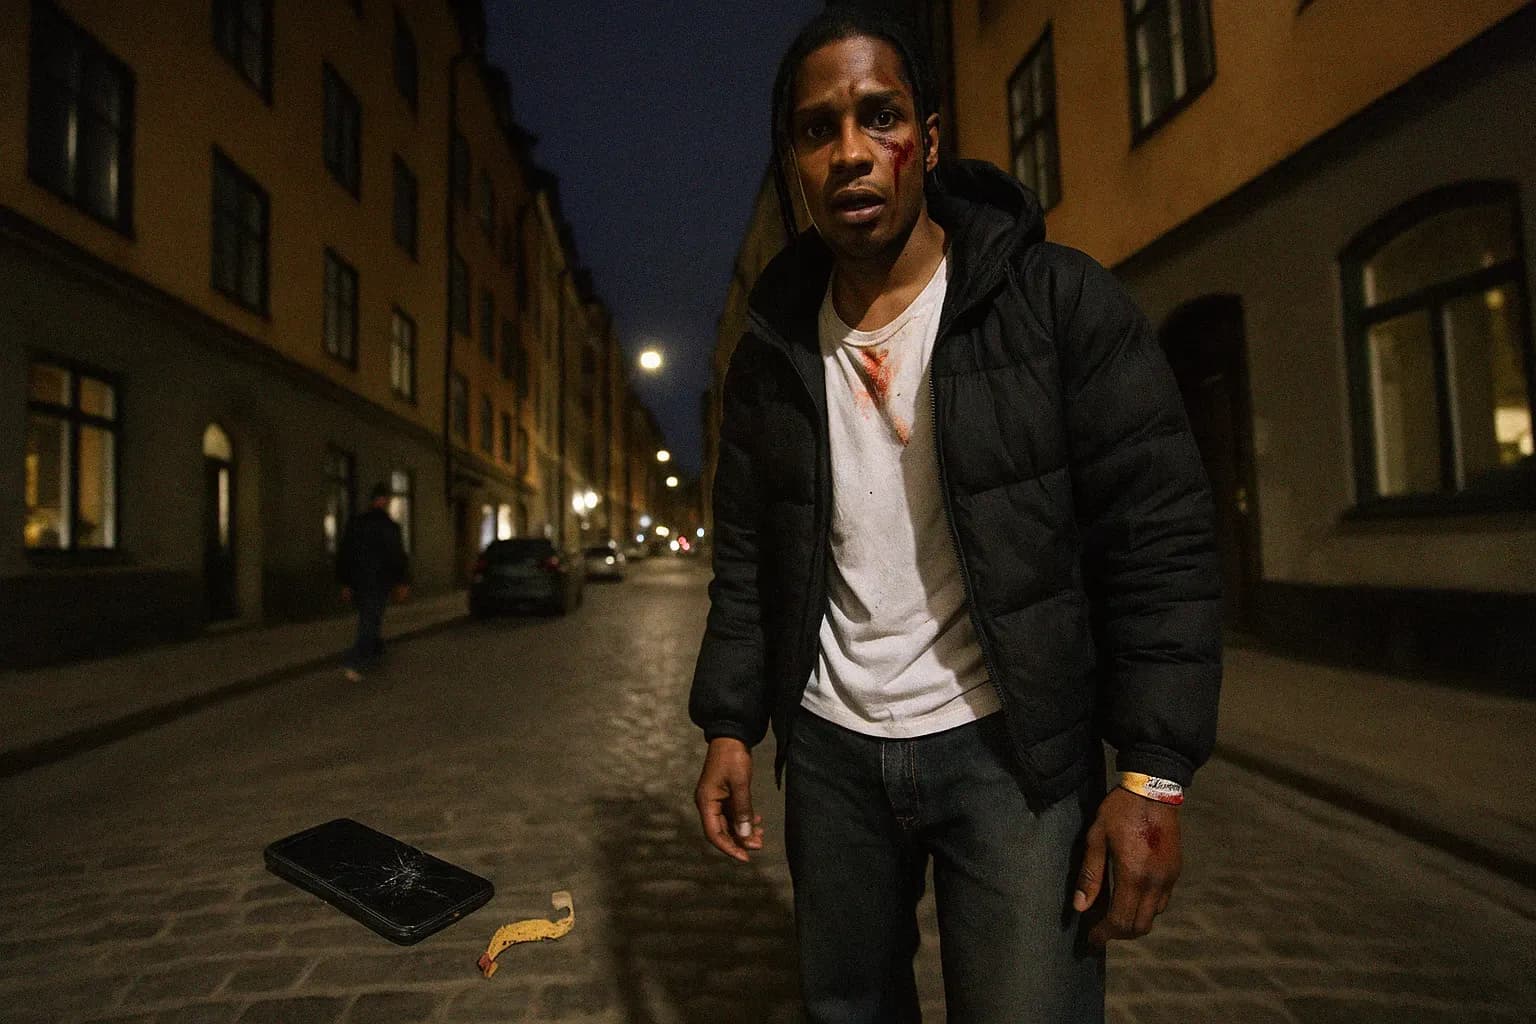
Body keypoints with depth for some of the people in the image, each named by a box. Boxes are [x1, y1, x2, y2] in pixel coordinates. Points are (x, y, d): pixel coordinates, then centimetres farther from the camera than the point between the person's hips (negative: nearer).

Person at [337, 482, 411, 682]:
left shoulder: (355, 524, 8)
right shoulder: (389, 526, -11)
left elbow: (343, 555, 11)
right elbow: (398, 556, -12)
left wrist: (345, 583, 16)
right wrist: (403, 583, -5)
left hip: (358, 583, 6)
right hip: (379, 583, -6)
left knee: (369, 620, 21)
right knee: (370, 624, -5)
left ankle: (376, 653, 34)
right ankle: (354, 664, -16)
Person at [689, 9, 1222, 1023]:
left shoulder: (1061, 299, -8)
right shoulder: (772, 348, 4)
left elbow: (1163, 539, -10)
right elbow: (747, 558, 9)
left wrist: (1153, 773, -14)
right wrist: (729, 724, 5)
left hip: (1015, 749, -3)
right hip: (830, 748, 4)